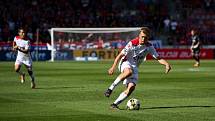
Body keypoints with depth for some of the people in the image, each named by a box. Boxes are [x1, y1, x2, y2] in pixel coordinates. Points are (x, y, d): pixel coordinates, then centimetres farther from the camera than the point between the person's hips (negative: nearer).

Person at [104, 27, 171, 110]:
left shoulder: (149, 47, -2)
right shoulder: (132, 44, -15)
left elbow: (158, 58, 2)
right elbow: (120, 55, -13)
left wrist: (166, 64, -18)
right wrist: (113, 67, -22)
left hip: (134, 67, 5)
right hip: (125, 63, -5)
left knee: (131, 87, -17)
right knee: (129, 71, -41)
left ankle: (115, 104, -13)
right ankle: (111, 88, -33)